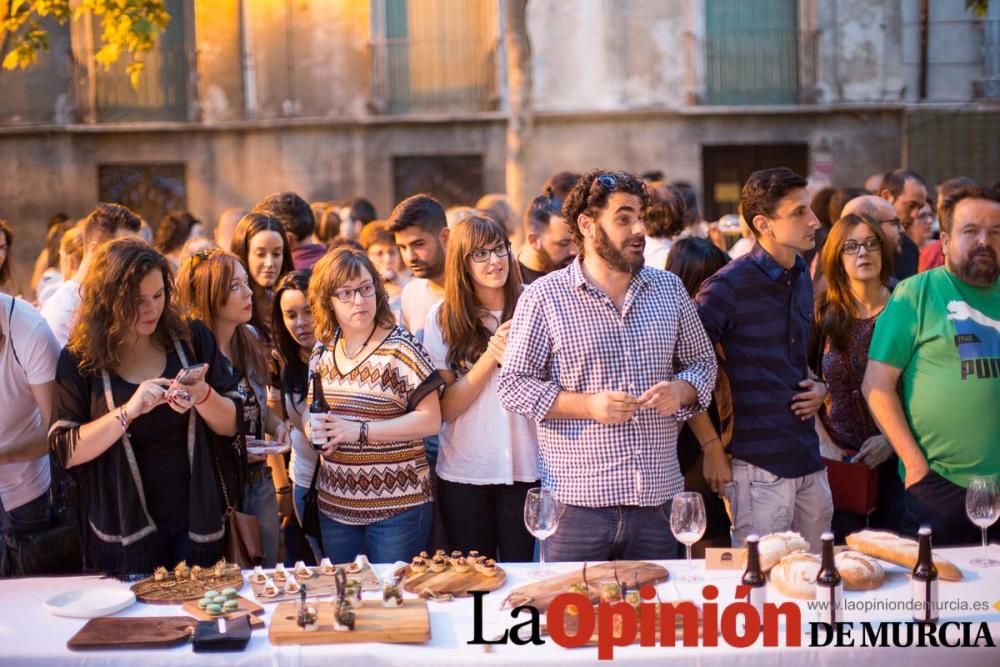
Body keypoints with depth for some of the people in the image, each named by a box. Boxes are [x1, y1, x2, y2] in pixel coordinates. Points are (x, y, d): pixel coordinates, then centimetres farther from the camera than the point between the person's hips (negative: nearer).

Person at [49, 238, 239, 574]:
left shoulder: (192, 339, -2)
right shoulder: (80, 358, -6)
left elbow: (232, 425, 1)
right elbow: (67, 451, -11)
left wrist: (203, 396, -20)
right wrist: (128, 411, -24)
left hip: (195, 522, 2)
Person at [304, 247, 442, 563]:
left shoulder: (400, 346, -9)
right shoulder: (322, 352, 8)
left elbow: (431, 420, -14)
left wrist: (360, 431, -19)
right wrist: (313, 429, -3)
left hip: (397, 504, -5)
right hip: (335, 504, 5)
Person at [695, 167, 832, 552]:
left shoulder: (801, 276, 13)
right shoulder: (729, 285, -12)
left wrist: (819, 387, 7)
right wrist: (711, 448, -11)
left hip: (809, 460, 7)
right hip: (759, 466, -7)